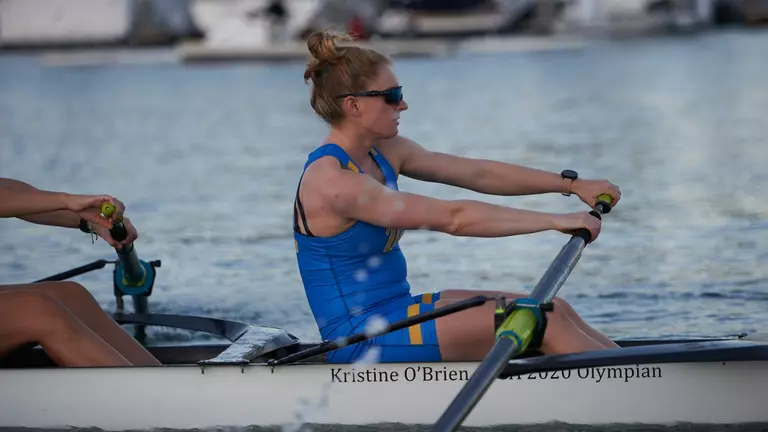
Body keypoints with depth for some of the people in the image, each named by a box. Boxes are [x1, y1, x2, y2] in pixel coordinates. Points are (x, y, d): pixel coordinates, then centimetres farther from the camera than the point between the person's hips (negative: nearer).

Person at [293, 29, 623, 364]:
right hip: (362, 341, -9)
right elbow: (451, 218, -25)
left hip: (395, 312, 9)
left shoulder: (383, 152, 8)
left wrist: (573, 185, 5)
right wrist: (555, 220, -23)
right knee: (545, 321, -12)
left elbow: (479, 174, 10)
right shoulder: (331, 181, -21)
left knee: (554, 310, 2)